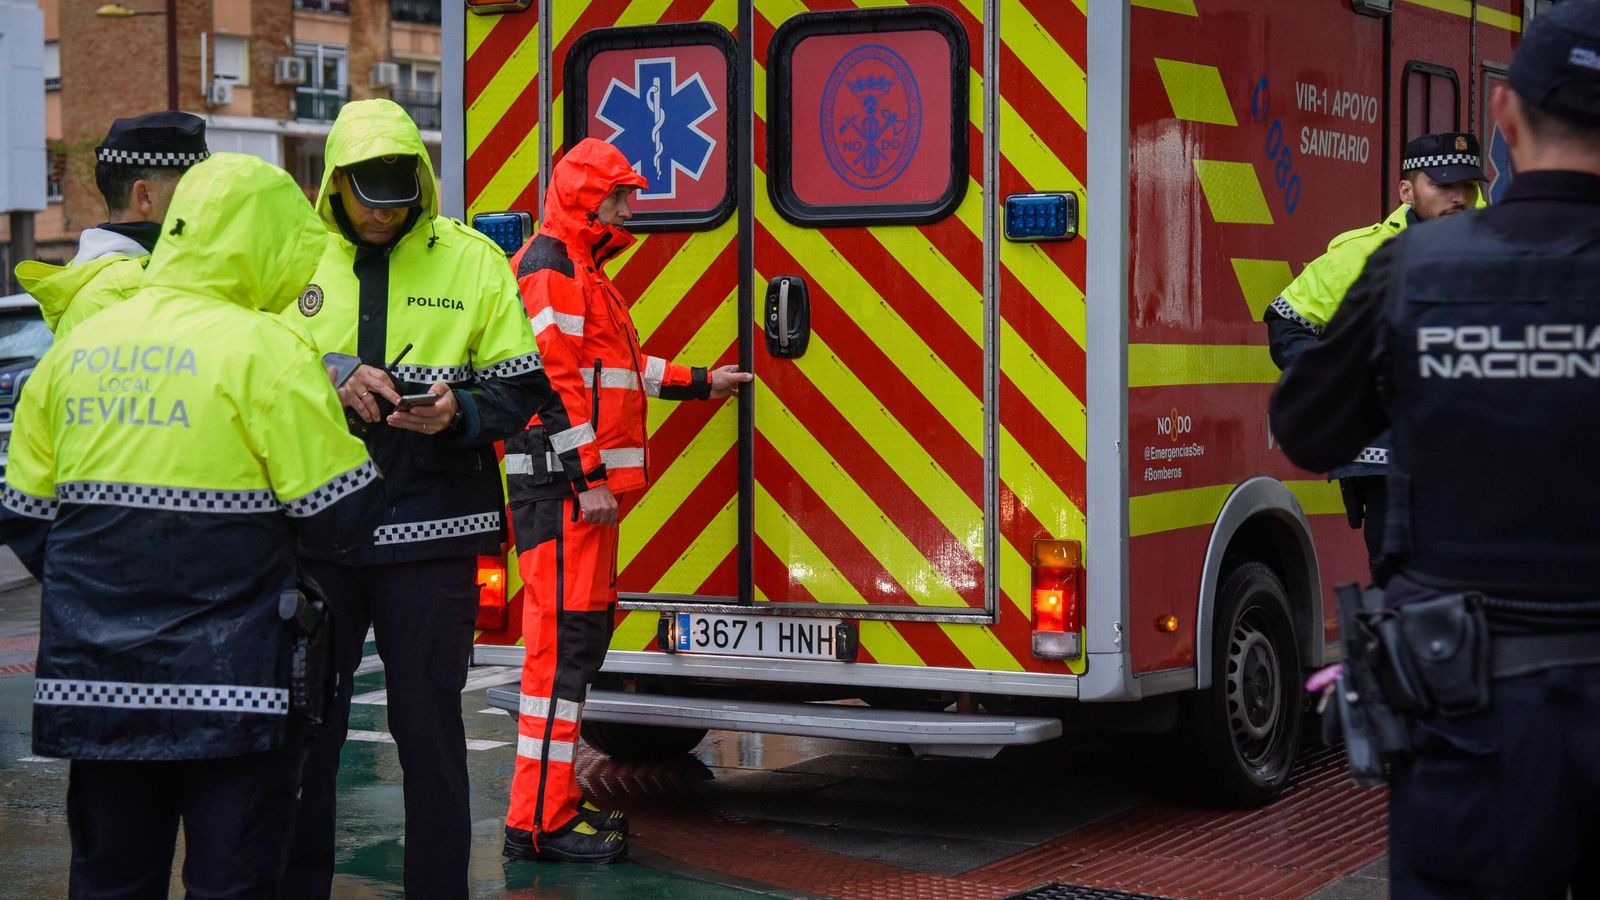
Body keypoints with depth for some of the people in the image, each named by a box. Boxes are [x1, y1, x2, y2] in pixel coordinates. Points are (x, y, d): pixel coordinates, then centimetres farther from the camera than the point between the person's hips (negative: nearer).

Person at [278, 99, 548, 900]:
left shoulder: (472, 260, 3)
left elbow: (519, 390, 3)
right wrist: (330, 390, -17)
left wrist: (458, 414, -16)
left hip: (432, 533, -1)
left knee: (430, 727, 4)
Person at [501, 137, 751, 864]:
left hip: (586, 484, 11)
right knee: (564, 639, -12)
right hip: (563, 483, -11)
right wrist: (590, 477, -21)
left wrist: (699, 384, 35)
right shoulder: (550, 266, -11)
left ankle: (558, 797, 21)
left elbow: (617, 363, 32)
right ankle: (538, 820, -10)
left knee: (585, 633, 14)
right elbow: (554, 380, -19)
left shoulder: (582, 271, 22)